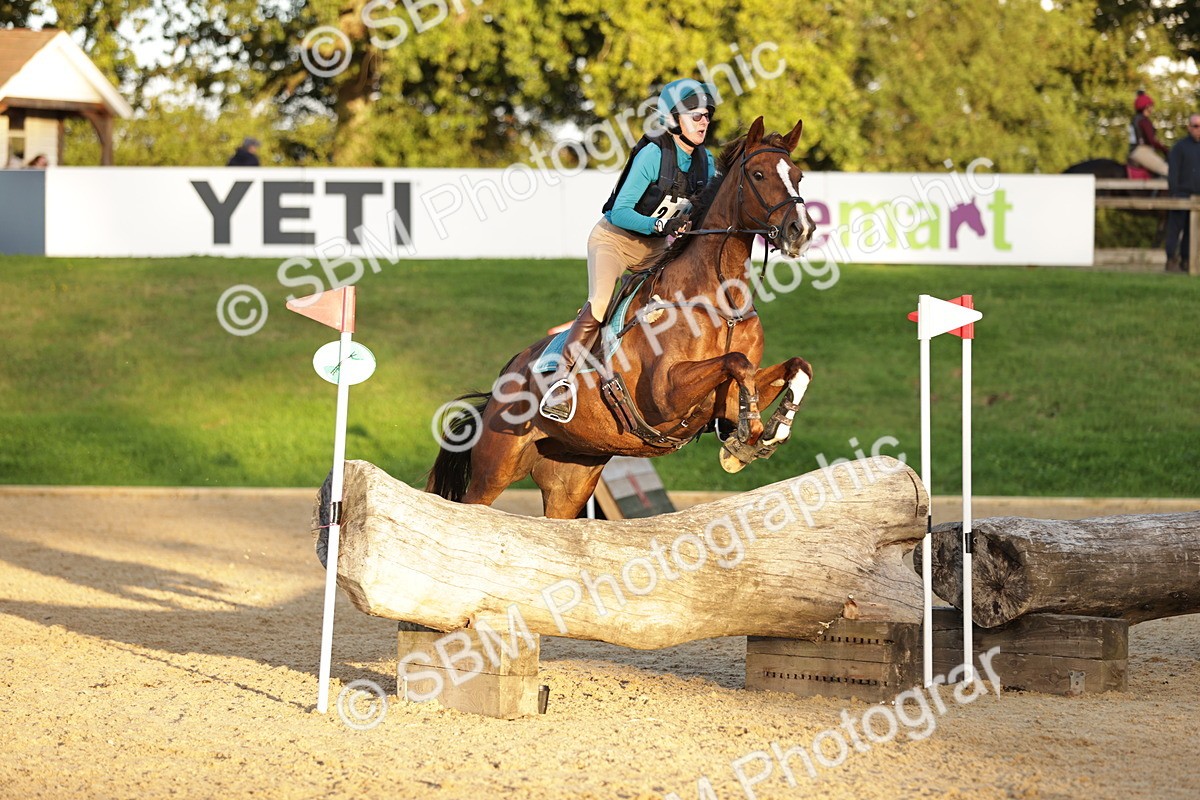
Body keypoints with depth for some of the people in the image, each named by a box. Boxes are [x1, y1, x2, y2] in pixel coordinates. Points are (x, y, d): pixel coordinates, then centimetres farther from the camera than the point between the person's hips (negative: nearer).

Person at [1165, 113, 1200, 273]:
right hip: (1182, 193, -5)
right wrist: (1173, 193, -14)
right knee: (1175, 228, -5)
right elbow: (1172, 172, -8)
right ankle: (1171, 261, -4)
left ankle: (1185, 261, 10)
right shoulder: (1179, 147, -3)